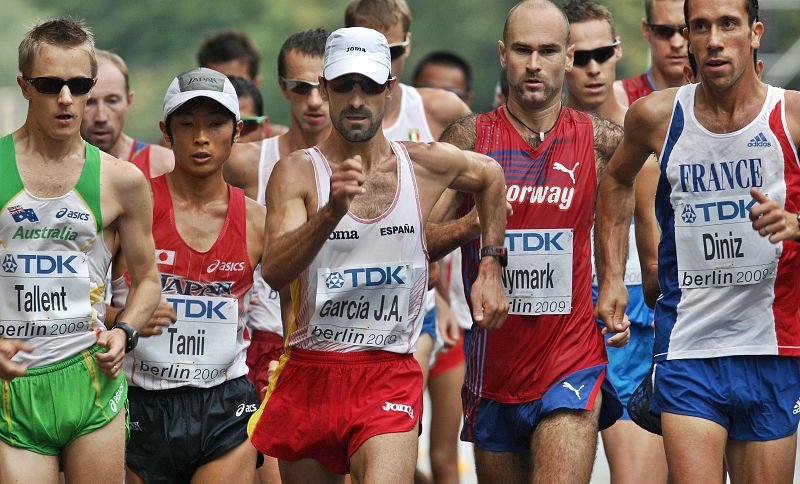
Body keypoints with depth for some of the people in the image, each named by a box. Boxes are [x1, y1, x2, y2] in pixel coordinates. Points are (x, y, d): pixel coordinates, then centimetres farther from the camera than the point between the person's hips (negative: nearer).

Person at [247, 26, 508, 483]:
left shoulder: (428, 164, 2)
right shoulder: (297, 172, -6)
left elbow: (490, 176, 26)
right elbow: (274, 270, -22)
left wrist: (491, 270, 20)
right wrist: (333, 209, -37)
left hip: (391, 377, -1)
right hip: (309, 373, 1)